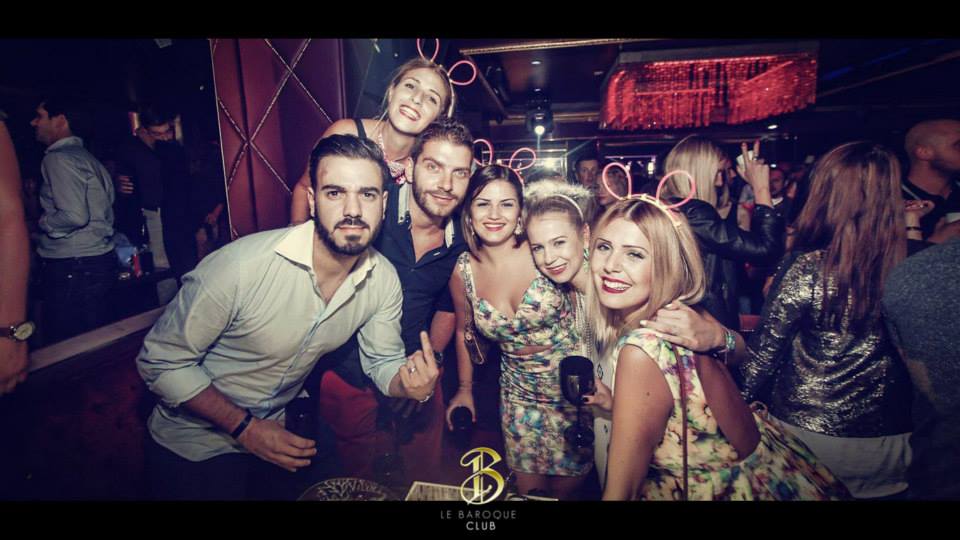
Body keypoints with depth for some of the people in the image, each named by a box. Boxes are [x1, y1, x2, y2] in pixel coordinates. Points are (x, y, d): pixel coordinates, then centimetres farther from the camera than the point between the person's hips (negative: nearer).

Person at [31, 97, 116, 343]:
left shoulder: (58, 158, -11)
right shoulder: (88, 157, 17)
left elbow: (75, 216, -21)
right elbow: (104, 214, 18)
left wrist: (39, 222, -4)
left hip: (71, 267, -9)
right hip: (99, 260, 9)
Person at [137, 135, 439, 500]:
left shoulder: (384, 280, -16)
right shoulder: (242, 264, -31)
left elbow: (382, 362, -3)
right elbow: (161, 361, -19)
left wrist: (410, 381, -25)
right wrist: (246, 428, -22)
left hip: (286, 426, 4)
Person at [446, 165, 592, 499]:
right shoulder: (463, 272, -7)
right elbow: (464, 331, 10)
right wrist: (465, 388, 12)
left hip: (576, 388, -2)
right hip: (519, 394, 3)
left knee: (567, 487, 16)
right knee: (527, 488, 17)